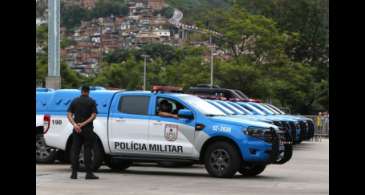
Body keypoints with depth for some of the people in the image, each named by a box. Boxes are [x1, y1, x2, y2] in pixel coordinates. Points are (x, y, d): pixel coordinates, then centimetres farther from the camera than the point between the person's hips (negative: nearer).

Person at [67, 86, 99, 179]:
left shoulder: (75, 101, 7)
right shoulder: (91, 102, -1)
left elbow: (69, 115, -2)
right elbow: (93, 115, -12)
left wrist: (75, 124, -12)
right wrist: (84, 124, -14)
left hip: (76, 129, 3)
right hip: (87, 129, -3)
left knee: (75, 150, 6)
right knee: (87, 151, -1)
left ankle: (74, 173, 4)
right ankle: (89, 173, -4)